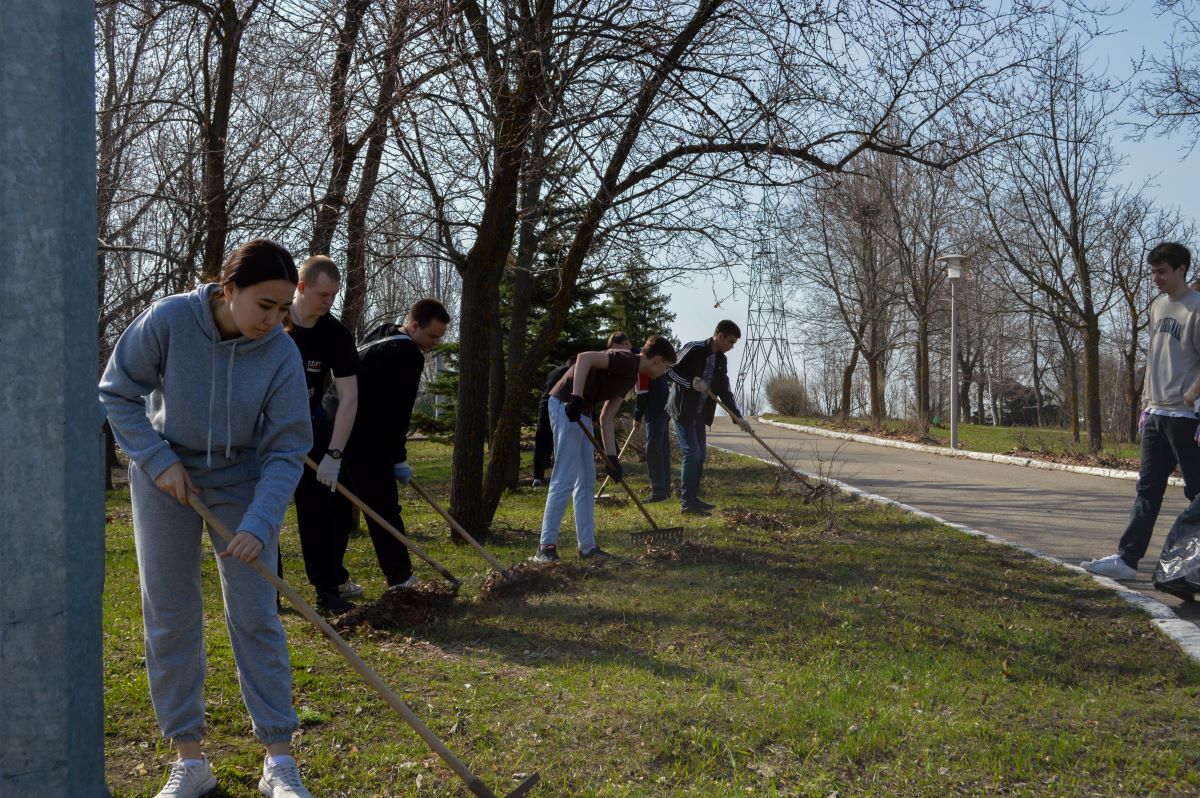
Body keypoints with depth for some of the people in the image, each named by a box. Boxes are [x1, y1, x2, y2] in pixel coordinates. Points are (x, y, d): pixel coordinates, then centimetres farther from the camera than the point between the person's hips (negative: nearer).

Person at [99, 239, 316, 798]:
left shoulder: (281, 354, -19)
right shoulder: (167, 321, -22)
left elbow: (286, 451, -16)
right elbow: (117, 394, -8)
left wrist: (258, 525, -27)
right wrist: (159, 460, -16)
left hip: (242, 484, 0)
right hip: (164, 478, 0)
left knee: (255, 617, -2)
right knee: (169, 619, 3)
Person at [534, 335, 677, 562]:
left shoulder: (631, 376, 17)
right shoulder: (626, 361, -12)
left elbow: (606, 418, 17)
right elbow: (585, 357, -26)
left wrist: (611, 457, 13)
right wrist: (576, 398, -30)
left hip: (580, 413, 10)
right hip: (566, 405, -10)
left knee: (586, 482, 11)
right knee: (565, 480, -9)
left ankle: (587, 546, 16)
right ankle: (546, 546, -5)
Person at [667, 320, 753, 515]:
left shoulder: (721, 360, 8)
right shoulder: (694, 350, -15)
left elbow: (725, 391, 10)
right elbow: (671, 371, -14)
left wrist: (738, 417, 2)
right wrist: (691, 383, -26)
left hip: (700, 413, 8)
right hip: (682, 409, -8)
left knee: (701, 454, 10)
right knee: (692, 453, -12)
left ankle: (693, 498, 19)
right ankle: (687, 502, -7)